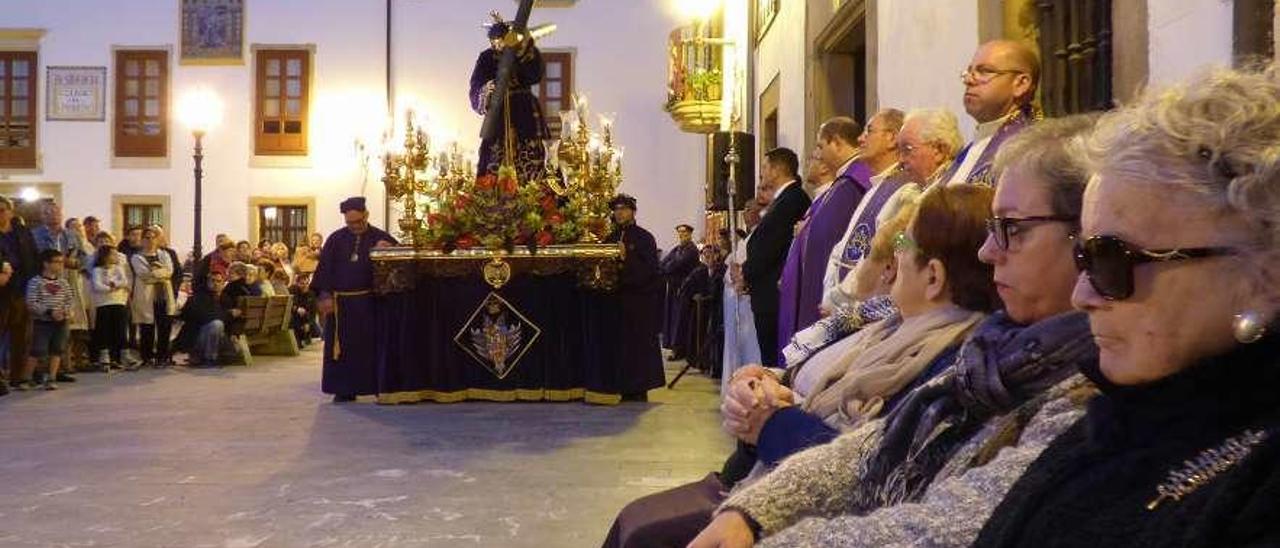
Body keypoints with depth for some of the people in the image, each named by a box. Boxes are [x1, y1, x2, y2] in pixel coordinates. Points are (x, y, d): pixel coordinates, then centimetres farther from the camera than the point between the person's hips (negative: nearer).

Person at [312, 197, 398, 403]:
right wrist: (326, 295, -7)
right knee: (342, 346, 4)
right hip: (340, 302, 2)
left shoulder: (381, 238, 3)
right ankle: (345, 390, 11)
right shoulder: (336, 239, 6)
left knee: (372, 345, 1)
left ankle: (379, 387, 9)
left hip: (370, 302, -1)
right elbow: (325, 268, 3)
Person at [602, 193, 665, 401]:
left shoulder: (644, 238, -2)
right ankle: (622, 386, 11)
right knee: (619, 343, 4)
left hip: (640, 300, -5)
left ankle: (639, 389, 5)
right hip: (618, 298, 5)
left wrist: (626, 256, -19)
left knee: (639, 342, -2)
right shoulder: (610, 239, 13)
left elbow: (649, 269, -12)